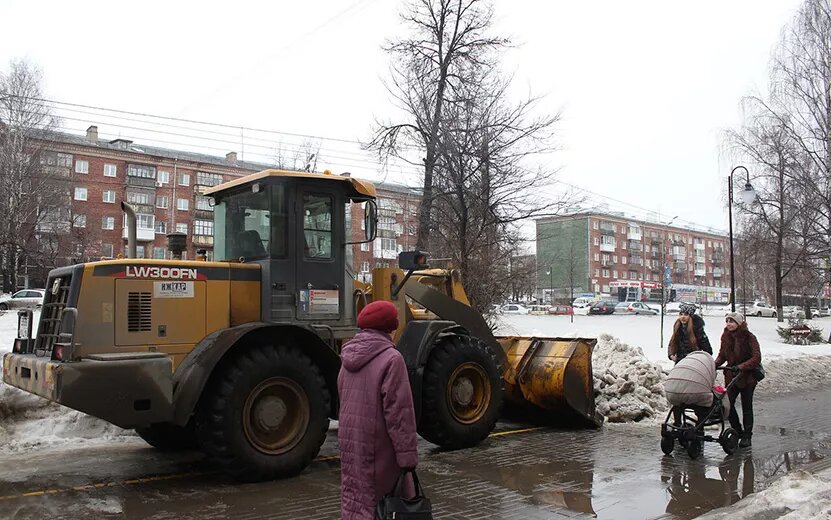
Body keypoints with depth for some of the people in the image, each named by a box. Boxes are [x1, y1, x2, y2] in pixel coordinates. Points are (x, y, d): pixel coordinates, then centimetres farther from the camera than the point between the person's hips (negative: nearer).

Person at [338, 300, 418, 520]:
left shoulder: (349, 357, 8)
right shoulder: (391, 358, -17)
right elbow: (399, 412, -19)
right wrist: (408, 456, -16)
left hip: (350, 444, 8)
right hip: (378, 448, -7)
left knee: (354, 502, 14)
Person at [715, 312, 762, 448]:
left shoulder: (749, 337, -15)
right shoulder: (725, 336, 2)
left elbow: (756, 358, -21)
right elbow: (722, 354, 13)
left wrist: (741, 367, -31)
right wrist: (716, 364, -6)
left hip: (748, 376, -4)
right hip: (731, 376, 5)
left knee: (747, 406, 5)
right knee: (728, 404, -1)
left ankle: (747, 436, 16)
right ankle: (738, 431, 19)